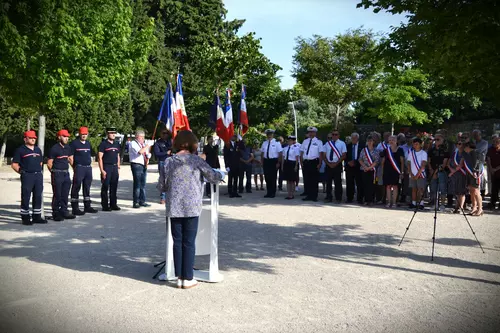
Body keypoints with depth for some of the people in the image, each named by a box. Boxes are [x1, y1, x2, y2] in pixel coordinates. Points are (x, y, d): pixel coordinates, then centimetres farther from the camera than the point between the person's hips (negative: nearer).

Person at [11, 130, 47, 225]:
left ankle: (37, 217, 16)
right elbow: (14, 164, -2)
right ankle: (25, 218, 5)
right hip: (27, 176, -5)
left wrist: (39, 170, 14)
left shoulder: (38, 150, 17)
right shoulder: (20, 150, 0)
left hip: (38, 175, 6)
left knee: (38, 197, 8)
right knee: (25, 197, -2)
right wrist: (22, 172, -6)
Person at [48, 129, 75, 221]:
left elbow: (71, 159, 21)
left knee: (65, 195, 11)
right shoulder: (54, 148, -10)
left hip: (66, 173, 7)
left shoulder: (68, 147, 10)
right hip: (57, 174, -6)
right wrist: (54, 172, 0)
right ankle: (56, 214, 7)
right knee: (57, 195, -1)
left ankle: (64, 211, 21)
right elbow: (49, 163, -8)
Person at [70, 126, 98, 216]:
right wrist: (74, 167, -10)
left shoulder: (88, 143, 15)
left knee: (87, 188, 13)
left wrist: (90, 165, 13)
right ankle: (75, 208, 0)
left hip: (88, 168, 7)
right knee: (76, 188, -4)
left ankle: (87, 206, 22)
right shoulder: (74, 143, -5)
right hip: (79, 167, -7)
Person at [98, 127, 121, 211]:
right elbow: (100, 158, -8)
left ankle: (113, 204, 16)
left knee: (114, 187, 9)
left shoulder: (117, 144, 14)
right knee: (105, 187, -2)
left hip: (115, 167, 6)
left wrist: (118, 168, 13)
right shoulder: (103, 144, -5)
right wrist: (102, 170, -14)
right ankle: (105, 205, 3)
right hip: (106, 167, -6)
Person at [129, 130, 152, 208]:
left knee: (143, 185, 10)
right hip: (136, 165, -8)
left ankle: (142, 201, 16)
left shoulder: (144, 144, 19)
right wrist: (147, 146, -14)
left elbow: (147, 154, 24)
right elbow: (139, 151, -22)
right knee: (137, 184, -8)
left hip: (144, 165, 8)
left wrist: (147, 159, 5)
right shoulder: (133, 143, -6)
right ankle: (135, 202, -4)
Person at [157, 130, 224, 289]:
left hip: (174, 208, 3)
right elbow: (213, 177, 0)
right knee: (189, 243, 5)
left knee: (177, 242, 10)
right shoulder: (196, 160, -4)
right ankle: (187, 279, 10)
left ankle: (179, 277, 14)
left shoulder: (169, 161, 3)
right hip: (191, 207, -2)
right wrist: (221, 173, 21)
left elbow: (161, 186, 6)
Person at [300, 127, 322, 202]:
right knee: (306, 180, 6)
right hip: (306, 162, 4)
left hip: (314, 162, -4)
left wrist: (319, 164, -9)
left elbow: (320, 153, -2)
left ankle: (314, 196, 7)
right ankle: (308, 195, 14)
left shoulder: (318, 142, 2)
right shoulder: (305, 141, 14)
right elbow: (302, 152, 14)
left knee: (314, 180, 0)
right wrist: (301, 162, 5)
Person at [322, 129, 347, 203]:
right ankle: (328, 197, 14)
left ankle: (338, 198, 5)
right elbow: (323, 155, 8)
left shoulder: (342, 143, 3)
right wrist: (328, 163, -6)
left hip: (338, 165, -3)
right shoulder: (327, 143, 11)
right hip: (328, 165, 3)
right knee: (328, 182, 5)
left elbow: (344, 155, -4)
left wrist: (336, 163, -11)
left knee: (338, 182, -1)